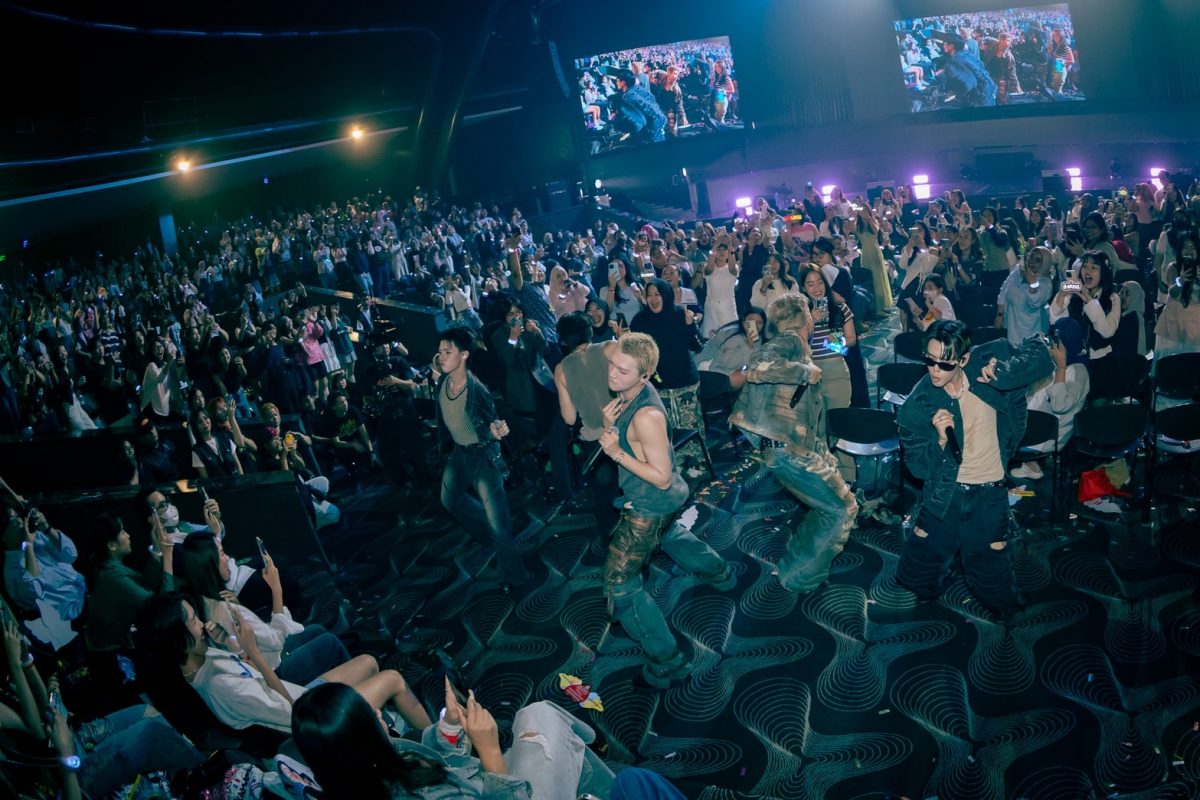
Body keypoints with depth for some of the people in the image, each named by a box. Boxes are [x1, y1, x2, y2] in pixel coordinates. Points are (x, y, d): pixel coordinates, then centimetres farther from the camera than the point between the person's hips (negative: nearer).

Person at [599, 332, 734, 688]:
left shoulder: (646, 416, -34)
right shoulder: (628, 394, -7)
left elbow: (662, 477, -28)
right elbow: (620, 441, 3)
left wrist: (617, 452, -30)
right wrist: (608, 423, -17)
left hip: (651, 505, -10)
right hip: (661, 501, 10)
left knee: (621, 584, -5)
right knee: (670, 535, 39)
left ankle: (668, 663, 4)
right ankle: (720, 574, 65)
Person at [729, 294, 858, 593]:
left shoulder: (797, 347, 19)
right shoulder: (789, 341, -9)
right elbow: (757, 367, -30)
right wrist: (807, 372, -20)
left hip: (803, 446, 10)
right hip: (789, 450, -10)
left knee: (829, 507, 23)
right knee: (843, 508, -1)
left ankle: (795, 564, 33)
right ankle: (801, 578, 9)